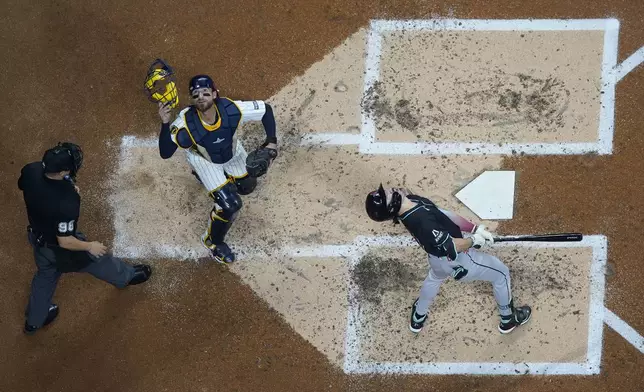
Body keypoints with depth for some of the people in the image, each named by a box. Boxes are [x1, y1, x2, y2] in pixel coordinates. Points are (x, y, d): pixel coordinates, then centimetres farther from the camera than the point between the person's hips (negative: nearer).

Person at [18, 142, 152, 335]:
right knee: (97, 259, 26)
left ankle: (34, 320, 56)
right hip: (59, 248, -6)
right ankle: (126, 276, 59)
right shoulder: (66, 204, -45)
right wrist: (90, 246, -12)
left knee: (45, 274, 34)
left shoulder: (30, 171, -26)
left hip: (37, 236, 6)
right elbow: (65, 242, -32)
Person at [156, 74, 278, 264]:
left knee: (247, 186, 21)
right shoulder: (186, 122, -40)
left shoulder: (232, 109, -36)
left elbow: (266, 109, -20)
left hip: (231, 152, 3)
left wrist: (271, 141, -27)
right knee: (230, 204, -12)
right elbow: (165, 153, -41)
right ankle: (212, 241, 17)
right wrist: (165, 124, -55)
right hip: (204, 160, -3)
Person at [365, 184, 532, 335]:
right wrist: (475, 240, -17)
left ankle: (418, 318, 62)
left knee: (434, 277, 42)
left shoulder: (411, 200, -16)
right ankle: (508, 320, 39)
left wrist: (474, 228, -9)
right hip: (457, 261, -8)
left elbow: (441, 214, -6)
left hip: (438, 257, 8)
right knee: (501, 274, 17)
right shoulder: (422, 222, -43)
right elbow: (453, 247, -35)